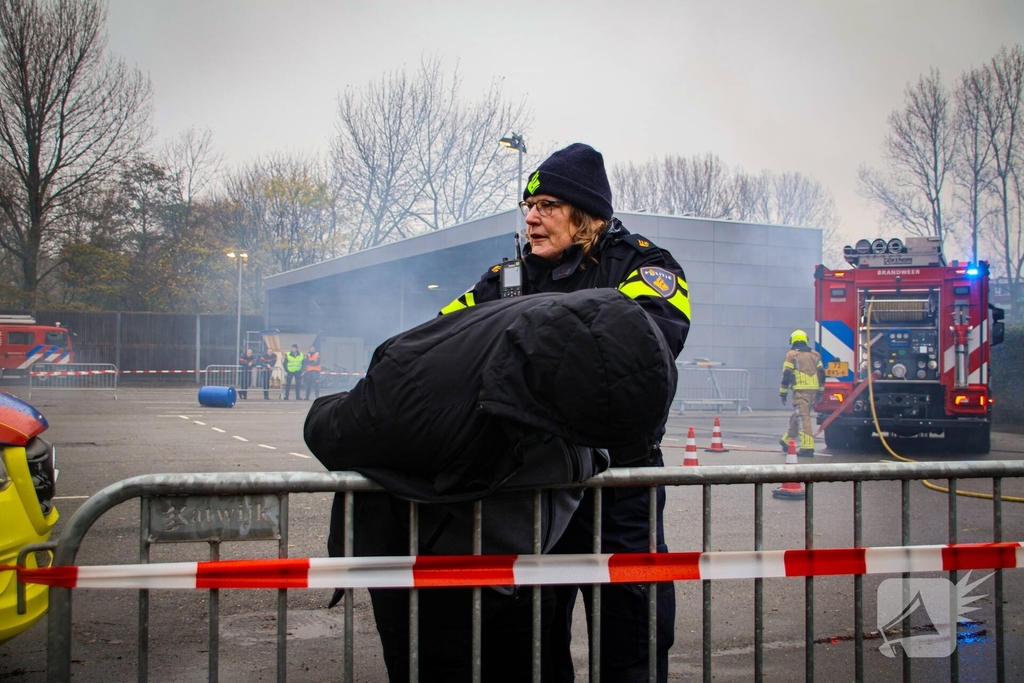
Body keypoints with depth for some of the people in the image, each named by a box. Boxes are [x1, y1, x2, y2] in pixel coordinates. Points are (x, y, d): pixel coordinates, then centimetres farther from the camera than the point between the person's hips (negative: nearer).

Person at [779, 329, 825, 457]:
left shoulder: (792, 355, -1)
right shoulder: (815, 355, 16)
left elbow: (786, 375, -5)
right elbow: (821, 374, 16)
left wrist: (783, 393, 0)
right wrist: (820, 392, 22)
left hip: (801, 390, -6)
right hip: (813, 390, 6)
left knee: (803, 418, -9)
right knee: (797, 416, 17)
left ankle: (807, 447, -16)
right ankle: (787, 441, 29)